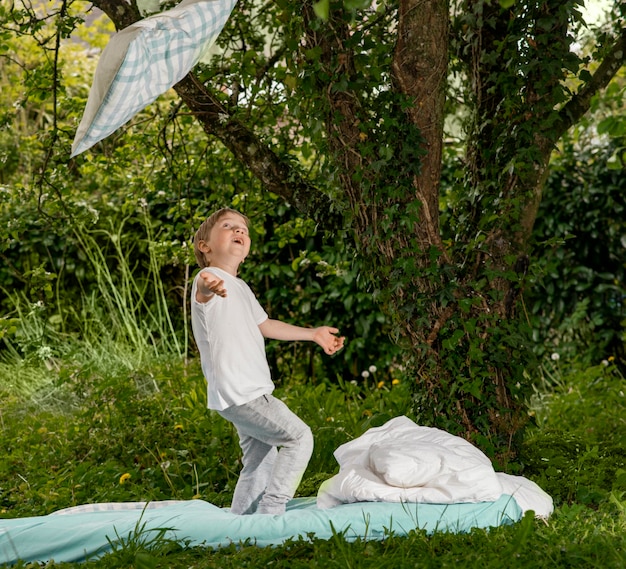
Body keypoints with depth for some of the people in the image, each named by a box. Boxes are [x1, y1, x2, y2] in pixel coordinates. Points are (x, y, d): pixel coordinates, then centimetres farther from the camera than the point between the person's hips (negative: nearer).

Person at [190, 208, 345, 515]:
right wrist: (206, 288, -64)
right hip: (238, 393, -10)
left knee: (261, 462, 16)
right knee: (299, 436, -9)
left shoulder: (241, 288, 19)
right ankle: (270, 511, -9)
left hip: (247, 393, 10)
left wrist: (313, 334, 41)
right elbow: (203, 293, -39)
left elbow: (264, 325, 34)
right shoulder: (210, 278, -12)